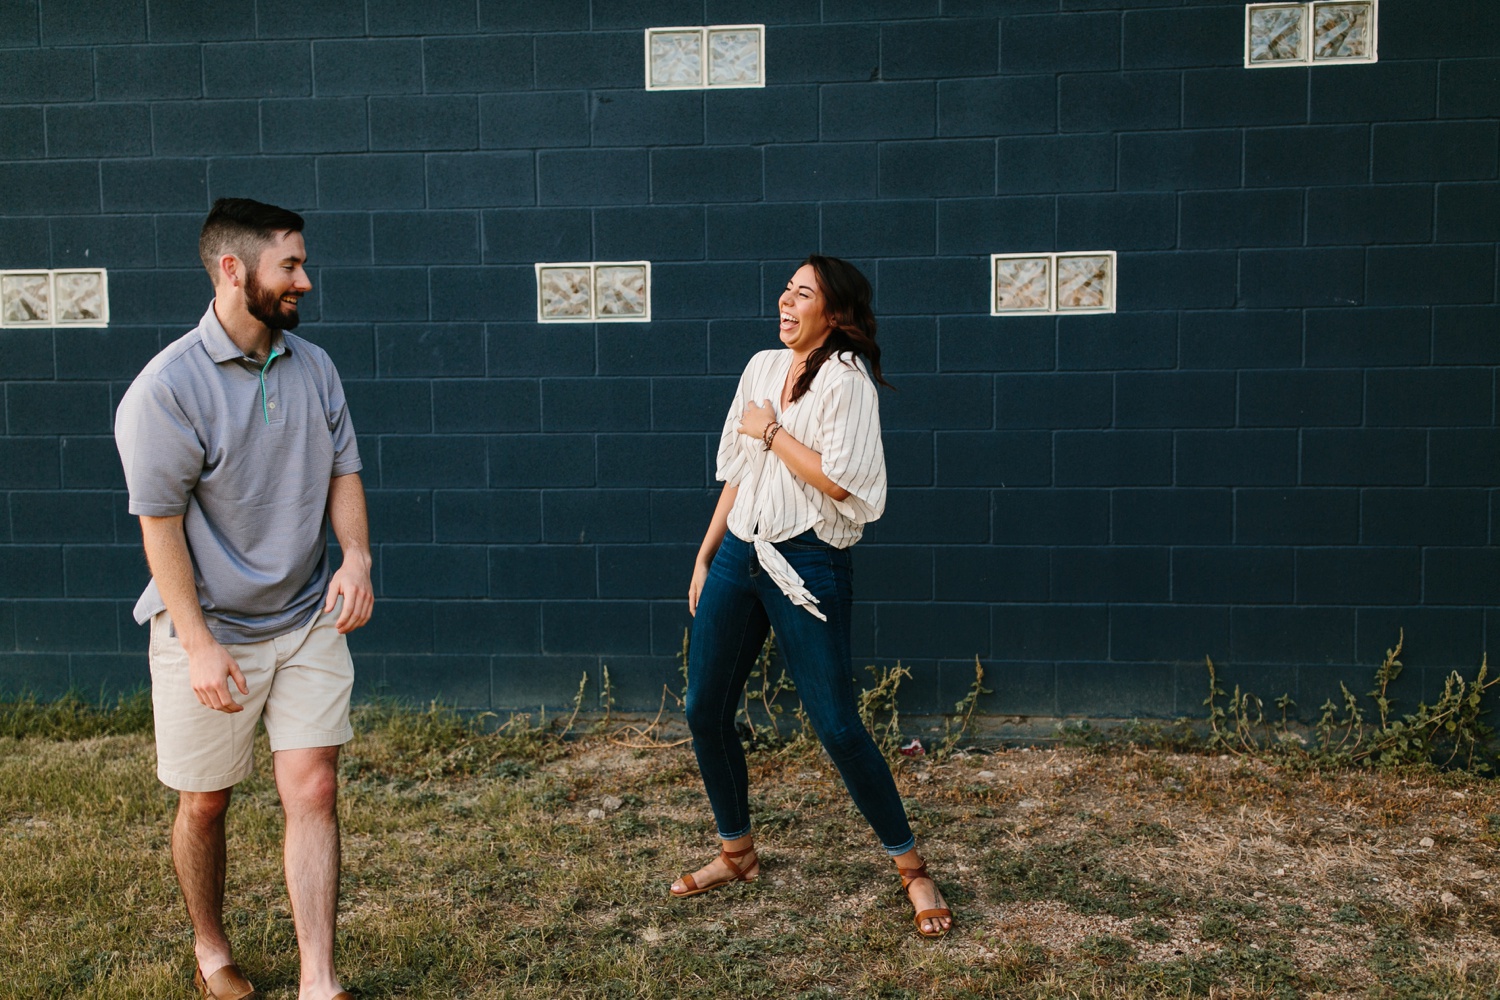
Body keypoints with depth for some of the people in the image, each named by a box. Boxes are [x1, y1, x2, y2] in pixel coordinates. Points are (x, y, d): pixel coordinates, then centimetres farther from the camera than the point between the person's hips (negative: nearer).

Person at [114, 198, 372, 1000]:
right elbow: (159, 523, -14)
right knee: (204, 804, 13)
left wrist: (357, 556, -10)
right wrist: (198, 644, -17)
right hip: (210, 632, -3)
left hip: (309, 622, 4)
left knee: (313, 792, -2)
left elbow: (342, 472, 9)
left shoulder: (313, 367, 3)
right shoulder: (168, 386, -14)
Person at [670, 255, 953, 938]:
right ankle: (737, 852, 29)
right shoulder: (762, 367, 12)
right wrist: (705, 555, 16)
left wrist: (771, 430, -10)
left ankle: (911, 868, 12)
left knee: (837, 726, -6)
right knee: (704, 711, 9)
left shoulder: (845, 377, -9)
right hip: (738, 551, 7)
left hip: (805, 562, -7)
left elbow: (839, 481, -20)